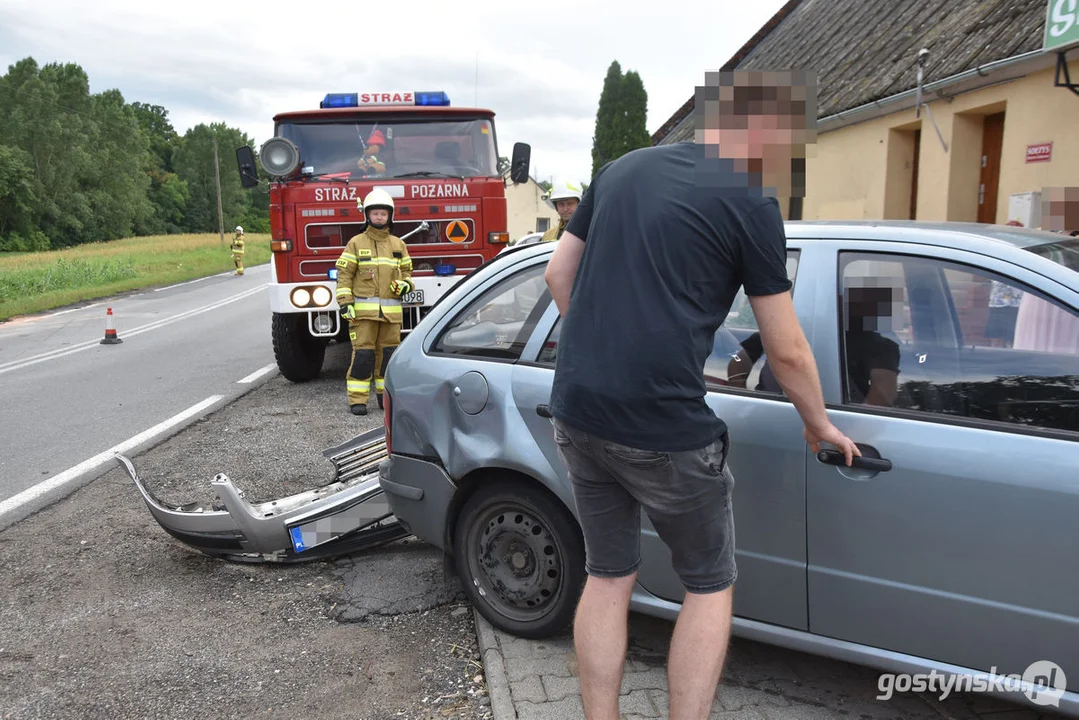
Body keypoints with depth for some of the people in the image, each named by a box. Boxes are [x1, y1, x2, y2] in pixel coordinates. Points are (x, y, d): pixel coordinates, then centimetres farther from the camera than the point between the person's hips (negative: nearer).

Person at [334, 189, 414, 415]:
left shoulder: (398, 245, 14)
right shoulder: (356, 243, 4)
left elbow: (406, 272, 22)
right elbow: (344, 274, 1)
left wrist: (405, 284, -1)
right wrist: (345, 302, -8)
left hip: (391, 310, 3)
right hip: (363, 309, -3)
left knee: (389, 352, 7)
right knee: (363, 353, -5)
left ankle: (386, 394, 18)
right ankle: (357, 399, 2)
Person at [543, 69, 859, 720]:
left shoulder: (622, 168, 14)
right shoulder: (751, 201, -4)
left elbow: (558, 273, 16)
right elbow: (787, 351, 0)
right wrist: (820, 425, 17)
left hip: (577, 412, 6)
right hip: (665, 428, -6)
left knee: (608, 576, 20)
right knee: (710, 585, 16)